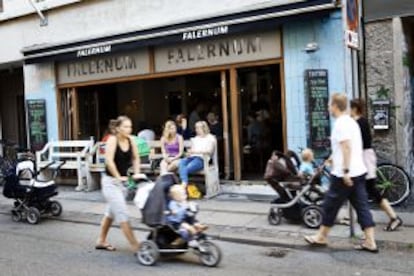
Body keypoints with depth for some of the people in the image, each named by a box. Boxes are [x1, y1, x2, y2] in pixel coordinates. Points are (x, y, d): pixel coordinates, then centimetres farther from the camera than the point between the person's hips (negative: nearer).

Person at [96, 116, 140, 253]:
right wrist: (118, 177, -22)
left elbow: (135, 158, 13)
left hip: (122, 181, 8)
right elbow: (109, 161, -24)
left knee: (111, 212, 18)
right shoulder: (112, 140, -16)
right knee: (122, 213, -10)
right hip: (110, 181, -7)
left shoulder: (130, 140, 1)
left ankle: (101, 241, 33)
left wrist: (136, 173, 2)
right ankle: (135, 245, -7)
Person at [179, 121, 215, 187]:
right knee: (182, 162, -31)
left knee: (187, 168, -33)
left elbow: (209, 151, -6)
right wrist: (189, 153, -4)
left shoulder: (210, 138, 8)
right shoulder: (195, 139, 29)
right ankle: (184, 183, -44)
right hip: (192, 157, 5)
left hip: (201, 159, -5)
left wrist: (196, 151, -17)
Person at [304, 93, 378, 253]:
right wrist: (333, 158, 36)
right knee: (362, 206, 7)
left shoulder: (340, 124, -14)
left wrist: (345, 171, -24)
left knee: (330, 206, 5)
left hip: (344, 174, -9)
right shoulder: (351, 122, 16)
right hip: (359, 172, 9)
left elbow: (347, 147, -23)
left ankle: (321, 237, 18)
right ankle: (370, 242, 7)